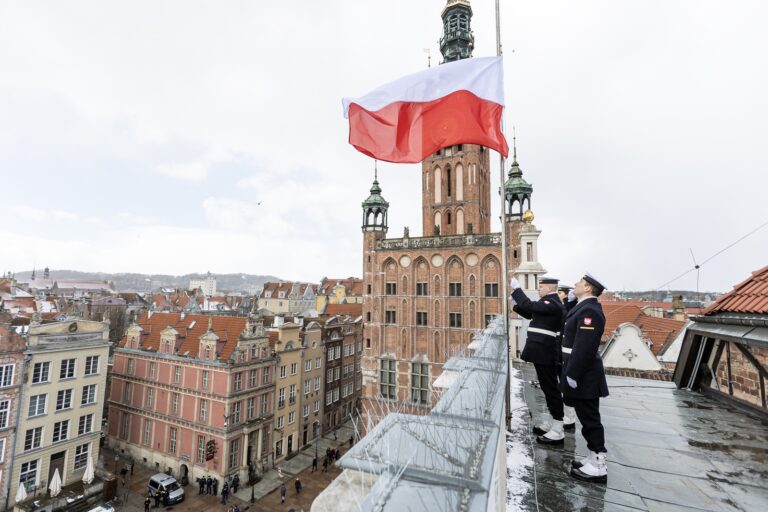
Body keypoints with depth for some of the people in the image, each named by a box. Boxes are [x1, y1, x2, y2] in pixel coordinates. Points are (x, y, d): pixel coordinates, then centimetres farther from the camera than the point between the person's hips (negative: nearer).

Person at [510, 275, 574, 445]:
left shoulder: (552, 303, -17)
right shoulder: (548, 302, 14)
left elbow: (529, 306, -26)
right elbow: (529, 313, 18)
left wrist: (517, 288, -18)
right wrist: (515, 302, 5)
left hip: (545, 352, -10)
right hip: (543, 351, 10)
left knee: (550, 388, -1)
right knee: (549, 387, 18)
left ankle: (558, 432, 9)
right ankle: (558, 422, 32)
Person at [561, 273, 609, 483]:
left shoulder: (589, 310, -20)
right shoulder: (584, 307, 11)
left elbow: (584, 347, -25)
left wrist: (573, 375, -22)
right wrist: (570, 373, 20)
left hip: (583, 376, -10)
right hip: (581, 374, 10)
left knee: (590, 419, 2)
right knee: (588, 418, 17)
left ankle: (598, 467, 14)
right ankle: (594, 459, 29)